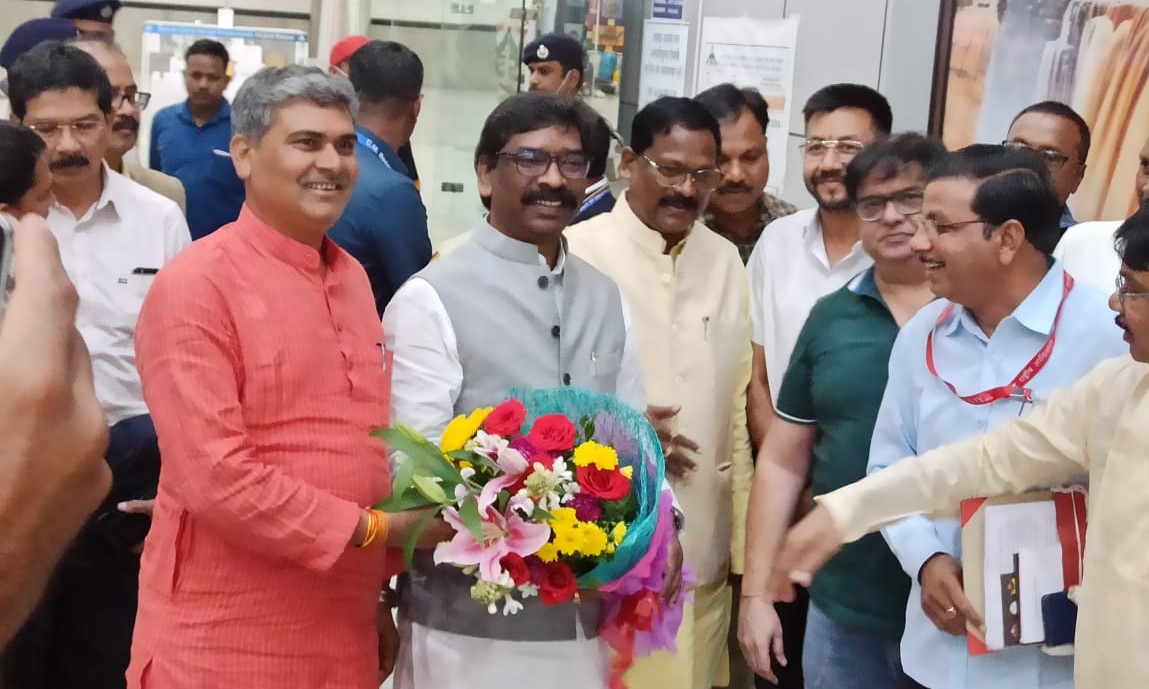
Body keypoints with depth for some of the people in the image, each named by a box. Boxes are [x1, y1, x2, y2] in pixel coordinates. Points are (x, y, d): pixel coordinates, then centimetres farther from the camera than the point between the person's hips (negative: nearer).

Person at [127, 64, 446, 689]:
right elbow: (212, 474, -19)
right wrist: (377, 530, -14)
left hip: (344, 636, 6)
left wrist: (377, 591, 12)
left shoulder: (352, 278, 10)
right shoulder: (197, 285, -13)